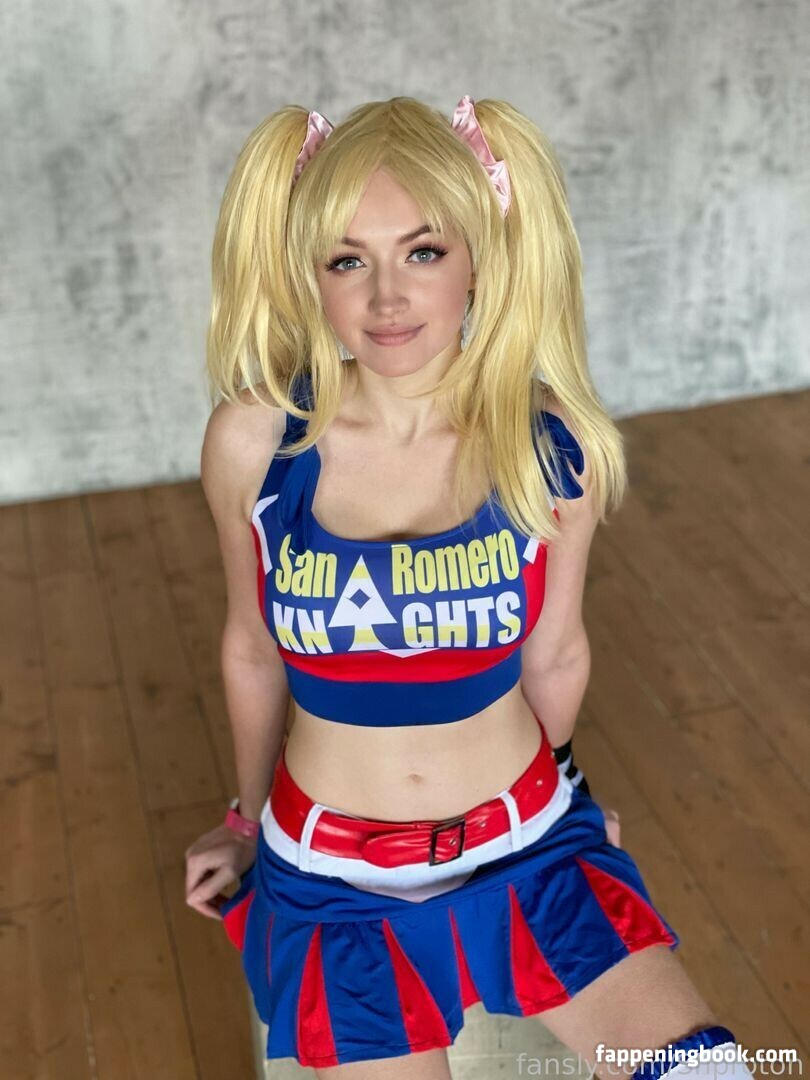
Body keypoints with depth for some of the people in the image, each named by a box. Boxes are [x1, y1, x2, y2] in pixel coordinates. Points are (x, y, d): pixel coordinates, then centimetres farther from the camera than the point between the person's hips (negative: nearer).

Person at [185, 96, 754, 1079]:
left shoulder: (554, 443, -13)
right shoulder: (252, 442, -14)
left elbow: (554, 656, 1)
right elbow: (253, 651, 2)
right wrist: (250, 820, 16)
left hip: (530, 850, 1)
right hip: (334, 883, 0)